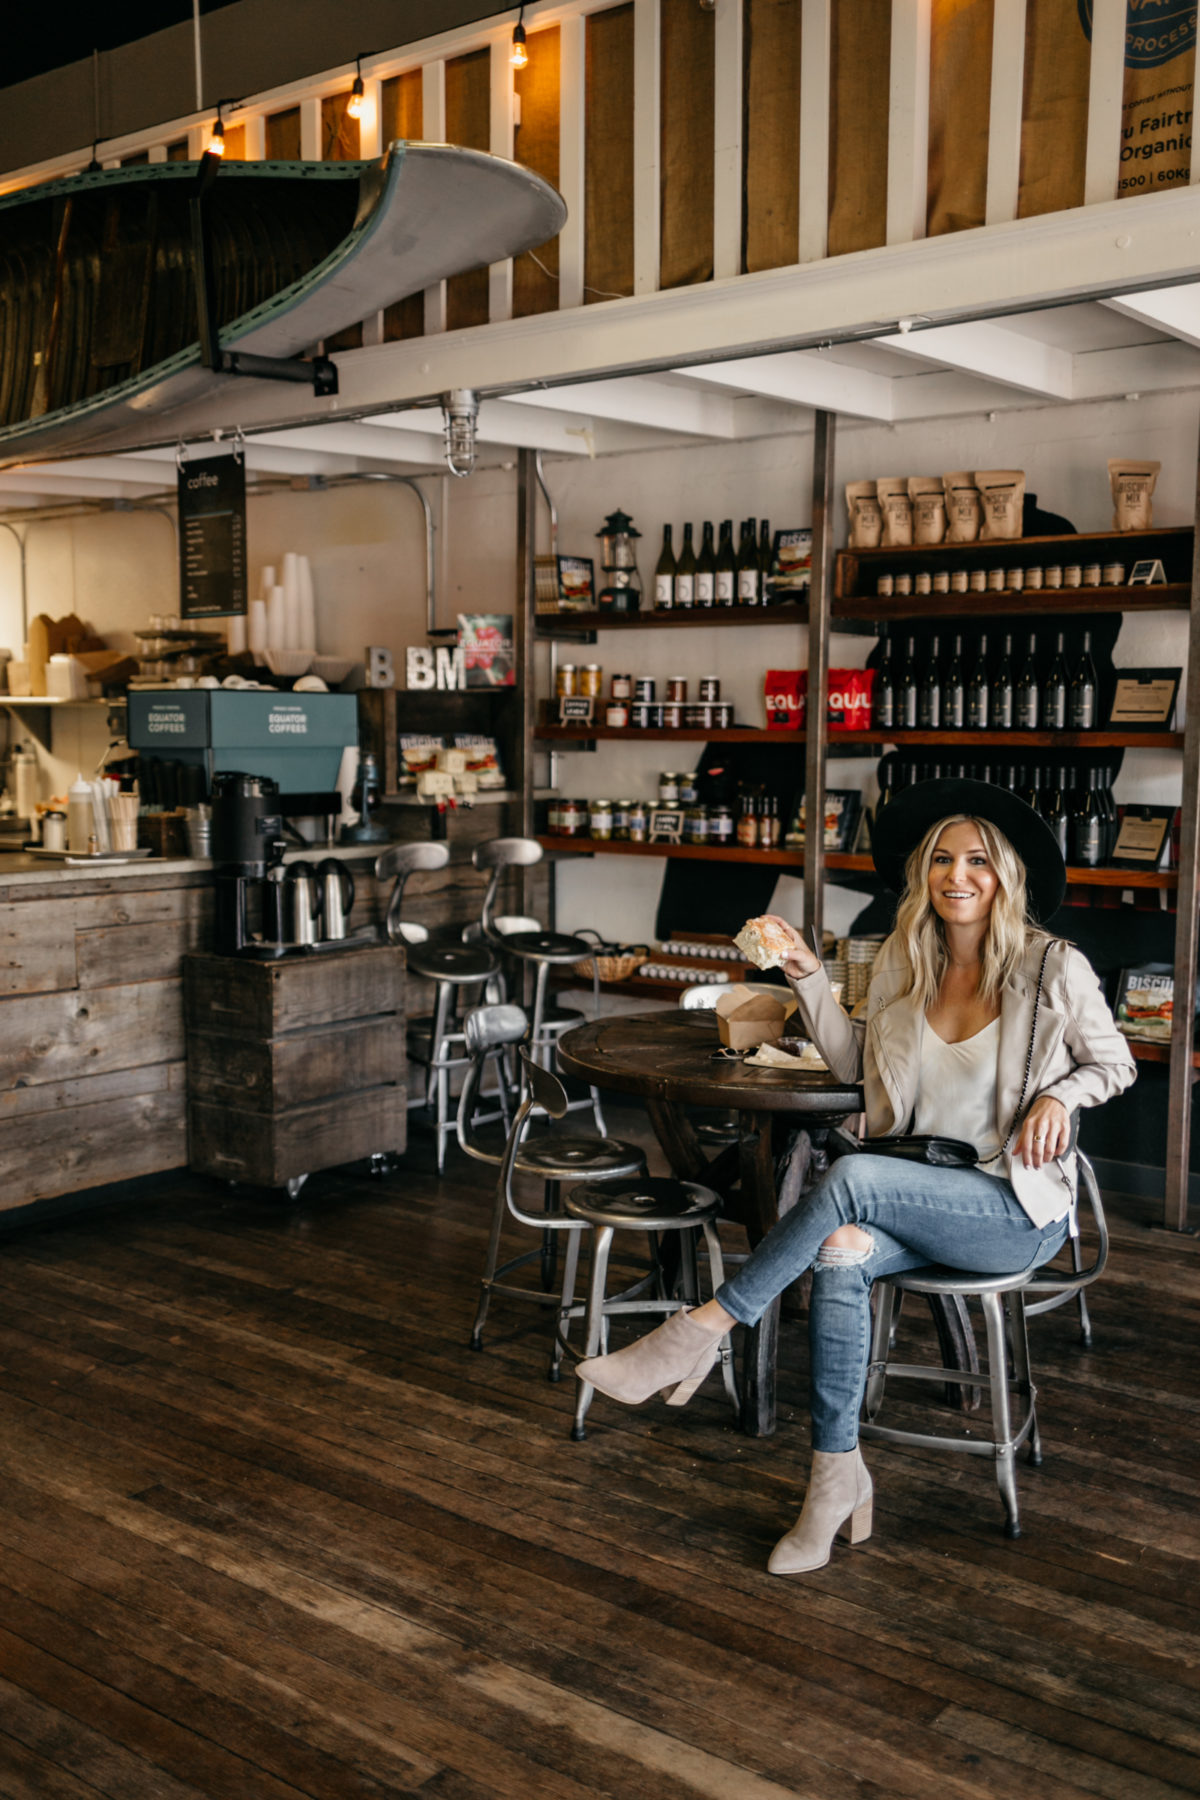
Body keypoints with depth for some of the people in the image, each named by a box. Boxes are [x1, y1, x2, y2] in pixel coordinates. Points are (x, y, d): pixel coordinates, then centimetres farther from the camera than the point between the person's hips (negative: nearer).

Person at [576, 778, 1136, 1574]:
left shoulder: (1054, 969, -8)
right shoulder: (904, 963, 5)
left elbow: (1114, 1062, 6)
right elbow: (855, 1062, 13)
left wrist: (1056, 1096, -14)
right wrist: (809, 975, 3)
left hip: (1021, 1208, -4)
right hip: (921, 1197, 4)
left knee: (851, 1177, -31)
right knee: (841, 1254, -29)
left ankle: (703, 1331, -20)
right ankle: (839, 1479, -16)